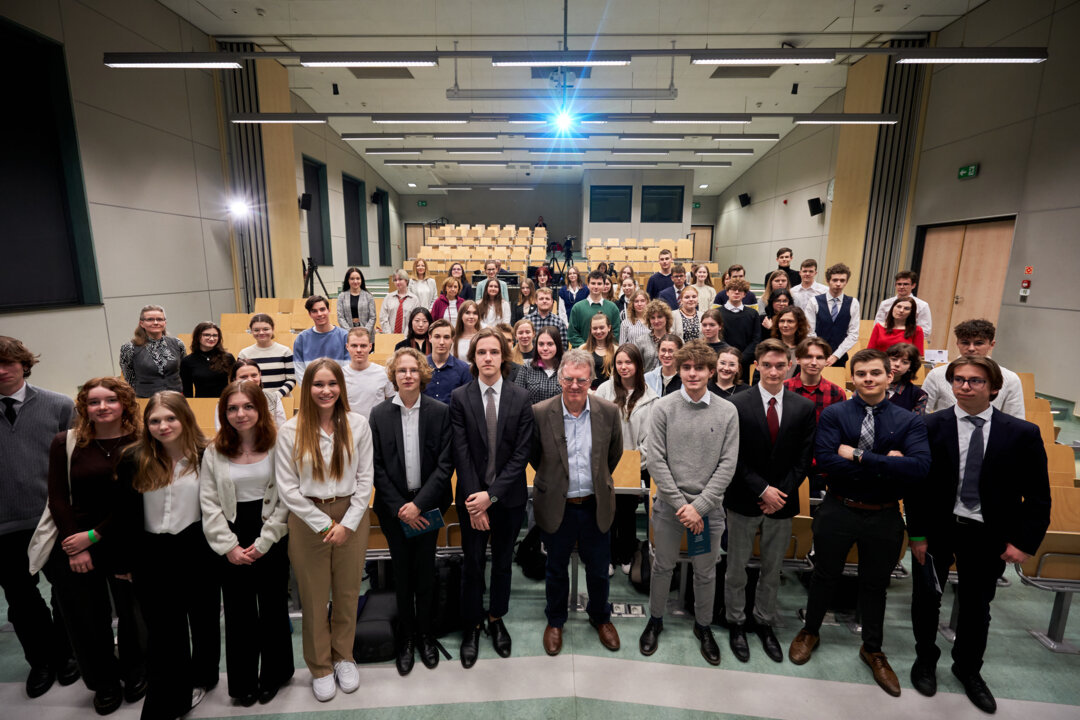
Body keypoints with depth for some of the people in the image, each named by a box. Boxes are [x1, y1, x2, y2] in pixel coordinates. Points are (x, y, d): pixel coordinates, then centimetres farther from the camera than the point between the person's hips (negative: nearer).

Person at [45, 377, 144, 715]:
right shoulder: (65, 442, -3)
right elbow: (58, 497, -3)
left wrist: (94, 535, -12)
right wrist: (74, 546, -9)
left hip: (125, 544, -1)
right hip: (73, 546, 2)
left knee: (130, 611, 11)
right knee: (87, 618, 13)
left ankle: (135, 674, 36)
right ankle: (104, 684, 35)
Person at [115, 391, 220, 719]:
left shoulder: (205, 456, -8)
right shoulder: (133, 460, -4)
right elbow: (125, 516, 1)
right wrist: (125, 561, 2)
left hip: (198, 552, 0)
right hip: (153, 556, 1)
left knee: (203, 618, 17)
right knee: (163, 630, 9)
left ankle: (201, 678, 41)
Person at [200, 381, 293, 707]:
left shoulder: (278, 446, -8)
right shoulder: (214, 452, 0)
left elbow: (286, 499, -8)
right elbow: (209, 504, 0)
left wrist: (263, 543, -11)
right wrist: (229, 546, -7)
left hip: (272, 542, -2)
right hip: (232, 545, 2)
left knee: (273, 607, 10)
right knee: (238, 613, 12)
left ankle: (273, 676, 33)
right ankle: (243, 683, 32)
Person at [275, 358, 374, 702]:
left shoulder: (357, 424, -5)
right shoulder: (291, 431, -7)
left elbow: (365, 478, -2)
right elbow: (287, 488, -7)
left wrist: (348, 523, -9)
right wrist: (325, 524, -10)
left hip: (351, 517, 1)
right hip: (307, 520, -1)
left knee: (347, 592, 14)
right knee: (314, 596, 12)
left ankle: (343, 657, 38)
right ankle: (320, 667, 34)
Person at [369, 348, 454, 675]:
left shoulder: (440, 411, -7)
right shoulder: (379, 414, -3)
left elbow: (446, 463, -8)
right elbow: (376, 465, -3)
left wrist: (419, 504, -13)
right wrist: (399, 507, -9)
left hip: (427, 505, -1)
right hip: (394, 507, 1)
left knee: (425, 571, 9)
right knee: (402, 572, 12)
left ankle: (425, 634, 31)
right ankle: (406, 637, 31)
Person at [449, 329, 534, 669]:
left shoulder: (521, 398, -6)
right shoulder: (459, 397, -7)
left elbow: (521, 453, -8)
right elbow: (461, 453, -9)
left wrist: (492, 494, -14)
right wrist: (475, 502, -12)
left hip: (508, 496, 1)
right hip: (472, 497, -1)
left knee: (503, 562, 17)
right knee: (472, 564, 12)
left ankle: (496, 619, 39)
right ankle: (472, 625, 34)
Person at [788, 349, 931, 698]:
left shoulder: (910, 421, -6)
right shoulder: (833, 414, -10)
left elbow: (919, 467, -23)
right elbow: (826, 461, -22)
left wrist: (859, 456, -24)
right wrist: (885, 465, -22)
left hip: (885, 516, 1)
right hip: (838, 511, -1)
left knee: (875, 584, 20)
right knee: (825, 576, 17)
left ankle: (872, 650, 44)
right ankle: (810, 632, 43)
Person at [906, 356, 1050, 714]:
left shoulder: (1023, 433, -6)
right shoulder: (930, 426, -10)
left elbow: (1038, 495, -2)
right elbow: (915, 483, -8)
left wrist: (1025, 541, -7)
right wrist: (917, 533, -9)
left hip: (987, 536, 1)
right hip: (937, 529, -1)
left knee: (977, 605, 19)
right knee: (926, 597, 15)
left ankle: (968, 668, 43)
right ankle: (925, 659, 40)